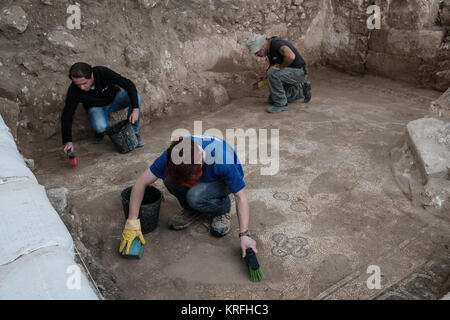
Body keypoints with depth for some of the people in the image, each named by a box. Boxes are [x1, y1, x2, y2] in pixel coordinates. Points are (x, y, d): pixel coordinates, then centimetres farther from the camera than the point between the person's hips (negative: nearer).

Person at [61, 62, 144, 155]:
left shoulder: (103, 72, -33)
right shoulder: (73, 91, -29)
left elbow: (129, 85, -31)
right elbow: (67, 115, -24)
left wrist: (135, 109, -41)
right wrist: (67, 141, -34)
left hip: (114, 98, 1)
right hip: (96, 107, -1)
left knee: (136, 96, -29)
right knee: (100, 127, -35)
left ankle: (133, 132, -12)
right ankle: (100, 132, 5)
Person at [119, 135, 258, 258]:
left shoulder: (223, 160, -40)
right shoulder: (172, 155, -31)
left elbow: (241, 197, -29)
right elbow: (141, 182, -23)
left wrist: (244, 234, -34)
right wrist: (132, 223, -24)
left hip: (222, 181, -3)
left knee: (195, 196, -35)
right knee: (169, 178, -29)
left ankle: (222, 207, -2)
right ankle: (192, 210, -1)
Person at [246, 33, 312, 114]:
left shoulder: (276, 43, -25)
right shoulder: (269, 50, 4)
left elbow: (291, 56, -42)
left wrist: (280, 67, -27)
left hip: (299, 72, -10)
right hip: (289, 73, 10)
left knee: (272, 73, -32)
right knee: (272, 99, 12)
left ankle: (281, 104, -16)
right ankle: (301, 90, 21)